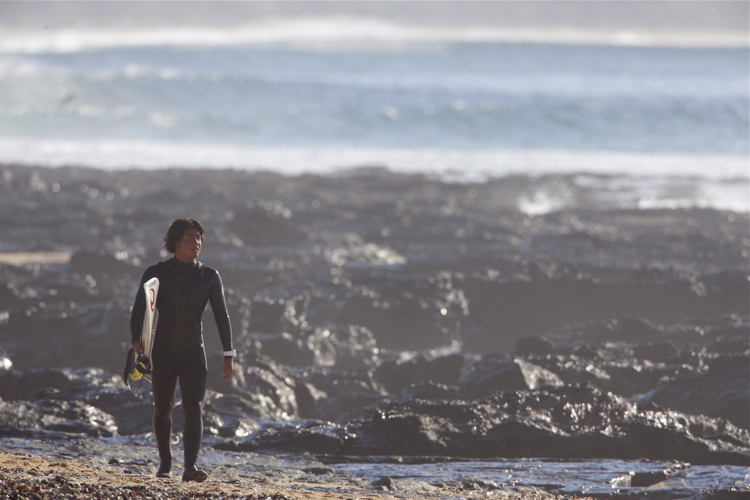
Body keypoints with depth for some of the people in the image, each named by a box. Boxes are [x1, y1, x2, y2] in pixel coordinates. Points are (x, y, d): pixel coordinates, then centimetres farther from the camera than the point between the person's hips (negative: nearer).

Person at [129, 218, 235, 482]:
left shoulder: (209, 277, 3)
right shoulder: (157, 273, -3)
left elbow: (221, 316, 6)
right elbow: (138, 309, -9)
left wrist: (228, 354, 2)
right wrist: (136, 341, -25)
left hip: (193, 351, 0)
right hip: (163, 351, 0)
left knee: (194, 408, -15)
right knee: (162, 410, 9)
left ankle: (191, 467, -24)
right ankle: (165, 462, 31)